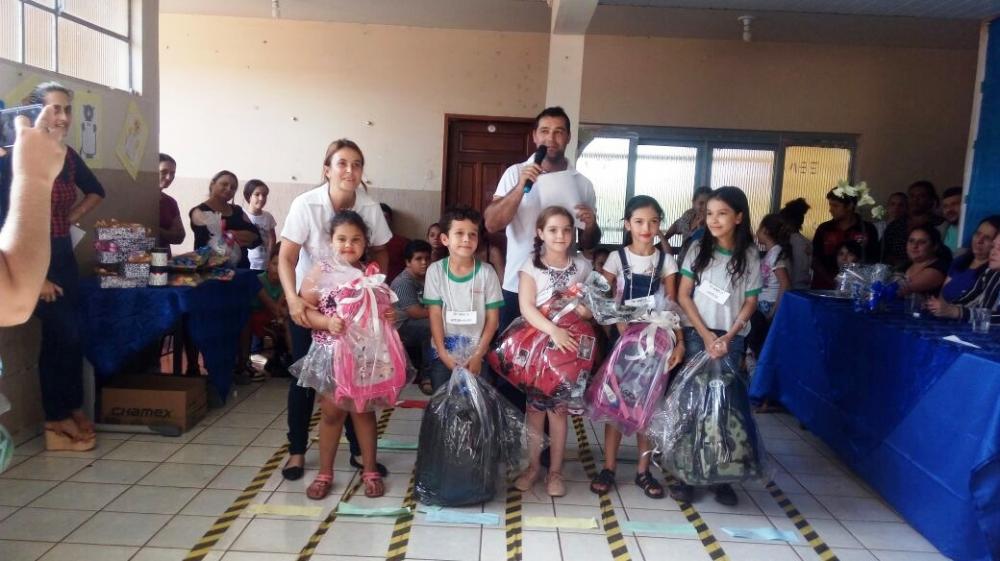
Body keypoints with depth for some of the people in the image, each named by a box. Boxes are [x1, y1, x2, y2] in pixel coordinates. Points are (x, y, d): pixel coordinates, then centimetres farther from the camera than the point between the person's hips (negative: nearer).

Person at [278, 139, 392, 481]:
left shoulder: (370, 207, -13)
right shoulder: (306, 204, -20)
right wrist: (293, 299, -34)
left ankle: (359, 450, 21)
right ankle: (297, 451, 21)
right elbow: (286, 258, -20)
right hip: (309, 300, -2)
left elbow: (380, 252, 2)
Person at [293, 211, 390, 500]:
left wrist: (389, 316, -13)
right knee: (332, 411, 10)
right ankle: (325, 472, 27)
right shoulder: (319, 272, -6)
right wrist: (327, 322, -23)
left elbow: (384, 309, 9)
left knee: (363, 410, 13)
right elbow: (305, 310, -7)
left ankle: (370, 470, 27)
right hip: (330, 353, -1)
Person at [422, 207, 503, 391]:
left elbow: (493, 317, -3)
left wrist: (478, 355, -9)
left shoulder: (487, 272, -6)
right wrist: (443, 354, -11)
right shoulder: (435, 270, -4)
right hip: (443, 352, 1)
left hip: (476, 354, 0)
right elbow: (435, 314, -4)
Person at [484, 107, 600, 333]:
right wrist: (521, 187, -20)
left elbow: (588, 245, 10)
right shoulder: (516, 173, 1)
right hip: (517, 287, -1)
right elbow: (492, 224, -10)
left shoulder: (582, 184, 5)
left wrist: (591, 226, -11)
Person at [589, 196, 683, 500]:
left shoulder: (666, 260, 3)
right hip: (622, 337, -1)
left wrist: (679, 341, -6)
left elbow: (672, 305, 2)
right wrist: (617, 322, -17)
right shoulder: (617, 258, -2)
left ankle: (643, 470, 17)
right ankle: (608, 467, 12)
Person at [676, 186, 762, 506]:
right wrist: (706, 335, -8)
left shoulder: (749, 256, 0)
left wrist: (727, 337, -10)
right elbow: (684, 295, -1)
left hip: (731, 339, 0)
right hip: (696, 334, 0)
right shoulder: (698, 250, 1)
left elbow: (750, 303, 2)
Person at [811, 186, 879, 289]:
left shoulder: (868, 229, 2)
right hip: (824, 288, 1)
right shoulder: (824, 228, 5)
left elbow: (873, 261, 3)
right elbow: (815, 260, 5)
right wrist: (831, 281, -9)